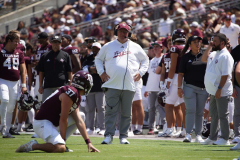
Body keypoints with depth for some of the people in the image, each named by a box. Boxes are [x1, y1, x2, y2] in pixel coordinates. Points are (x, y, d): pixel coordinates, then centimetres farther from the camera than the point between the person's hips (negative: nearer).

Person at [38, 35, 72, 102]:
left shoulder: (65, 55, 9)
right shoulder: (45, 56, 13)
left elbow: (69, 72, 8)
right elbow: (41, 72, 13)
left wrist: (69, 85, 0)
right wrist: (40, 86, 6)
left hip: (62, 86, -1)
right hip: (48, 86, 1)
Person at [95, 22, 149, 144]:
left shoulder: (135, 47, 13)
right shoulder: (108, 46, 12)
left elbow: (145, 60, 23)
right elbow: (98, 59, 21)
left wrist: (141, 72, 8)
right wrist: (101, 72, 6)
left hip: (129, 86, 1)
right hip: (112, 85, -1)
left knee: (126, 113, 2)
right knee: (111, 111, -7)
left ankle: (123, 136, 8)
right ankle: (109, 135, -6)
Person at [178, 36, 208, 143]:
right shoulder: (185, 57, 5)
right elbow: (181, 73, 4)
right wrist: (179, 87, -5)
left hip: (203, 88, 2)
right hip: (189, 86, -2)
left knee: (200, 112, 4)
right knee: (190, 110, -11)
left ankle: (198, 135, 8)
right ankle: (188, 134, -14)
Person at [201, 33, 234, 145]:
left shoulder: (225, 56, -15)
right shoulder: (214, 54, 14)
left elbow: (225, 74, -20)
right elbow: (204, 59, 29)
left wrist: (219, 89, -24)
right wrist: (209, 48, 13)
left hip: (222, 92, -9)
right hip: (213, 92, 9)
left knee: (223, 115, -4)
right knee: (213, 115, 14)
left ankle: (225, 139, 1)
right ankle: (212, 138, 22)